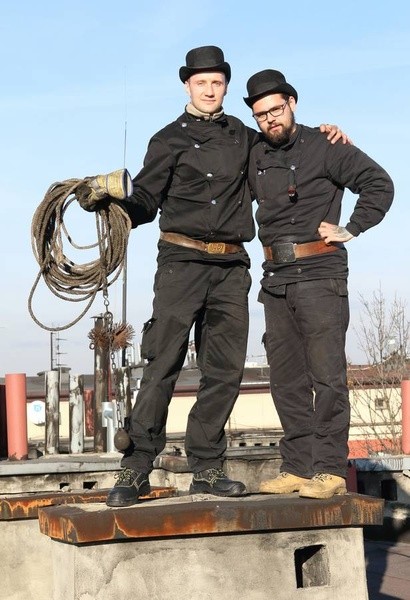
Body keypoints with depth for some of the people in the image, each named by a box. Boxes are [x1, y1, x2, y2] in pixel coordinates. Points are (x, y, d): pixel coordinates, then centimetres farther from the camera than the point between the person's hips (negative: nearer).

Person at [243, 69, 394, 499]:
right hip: (276, 278, 6)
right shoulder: (256, 157, 14)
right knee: (286, 378, 6)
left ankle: (330, 469, -6)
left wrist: (350, 228, -8)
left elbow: (379, 184, -2)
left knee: (326, 374, -8)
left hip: (319, 274, -6)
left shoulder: (324, 148, -2)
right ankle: (296, 466, 12)